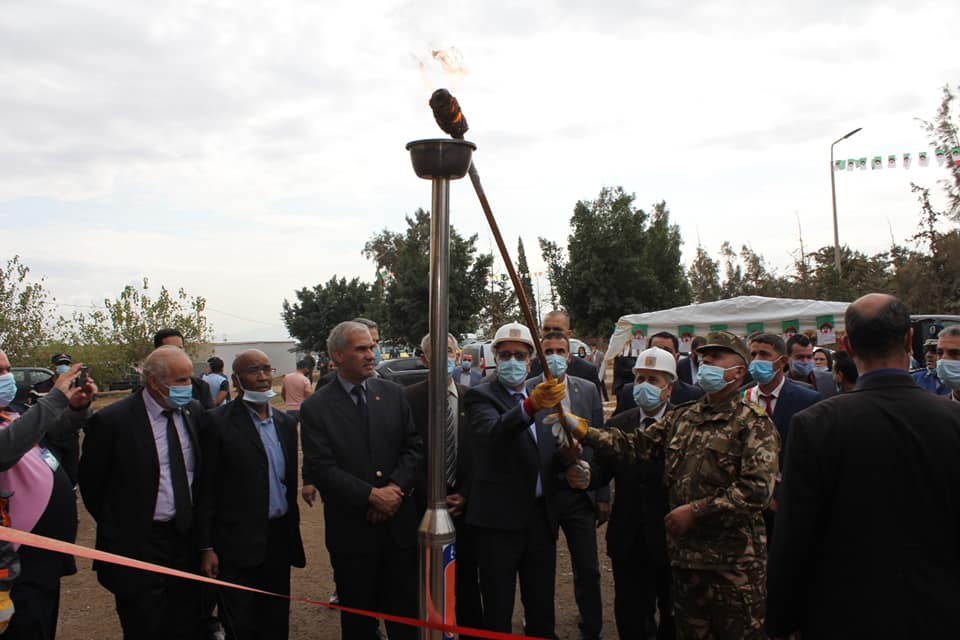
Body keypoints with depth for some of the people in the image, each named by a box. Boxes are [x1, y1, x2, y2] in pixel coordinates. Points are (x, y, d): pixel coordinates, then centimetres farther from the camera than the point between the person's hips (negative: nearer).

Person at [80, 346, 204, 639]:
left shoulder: (195, 411, 1)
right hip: (138, 546, -4)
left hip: (188, 538, 4)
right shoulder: (112, 420, -14)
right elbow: (91, 483, -3)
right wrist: (117, 529, 5)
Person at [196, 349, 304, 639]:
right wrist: (207, 547, -9)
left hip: (280, 538, 5)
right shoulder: (218, 422, -9)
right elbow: (206, 490, -9)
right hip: (239, 543, -5)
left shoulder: (286, 423, 8)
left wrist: (293, 531, 11)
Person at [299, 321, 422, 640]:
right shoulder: (315, 408, -6)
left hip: (399, 523, 3)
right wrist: (371, 495, -19)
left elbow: (414, 447, 2)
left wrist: (396, 487, -13)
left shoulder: (393, 393, 4)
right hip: (351, 531, -2)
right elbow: (322, 468, -12)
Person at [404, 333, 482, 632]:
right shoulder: (409, 398, -5)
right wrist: (431, 498, -9)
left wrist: (465, 496, -3)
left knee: (467, 579, 10)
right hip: (424, 506, -1)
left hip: (464, 504, 2)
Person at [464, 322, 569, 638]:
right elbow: (492, 432, -29)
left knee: (541, 607, 17)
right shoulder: (481, 396, -6)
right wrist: (529, 406, -46)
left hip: (541, 515, 5)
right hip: (501, 517, -5)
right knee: (498, 611, 6)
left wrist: (568, 453, -9)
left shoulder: (543, 397, 12)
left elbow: (549, 459, 14)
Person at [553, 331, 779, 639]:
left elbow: (757, 488, -17)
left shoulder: (755, 424, -8)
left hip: (734, 559, -5)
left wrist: (695, 511, -18)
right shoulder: (682, 417, 10)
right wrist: (583, 430, -8)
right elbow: (636, 444, 4)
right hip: (685, 553, 5)